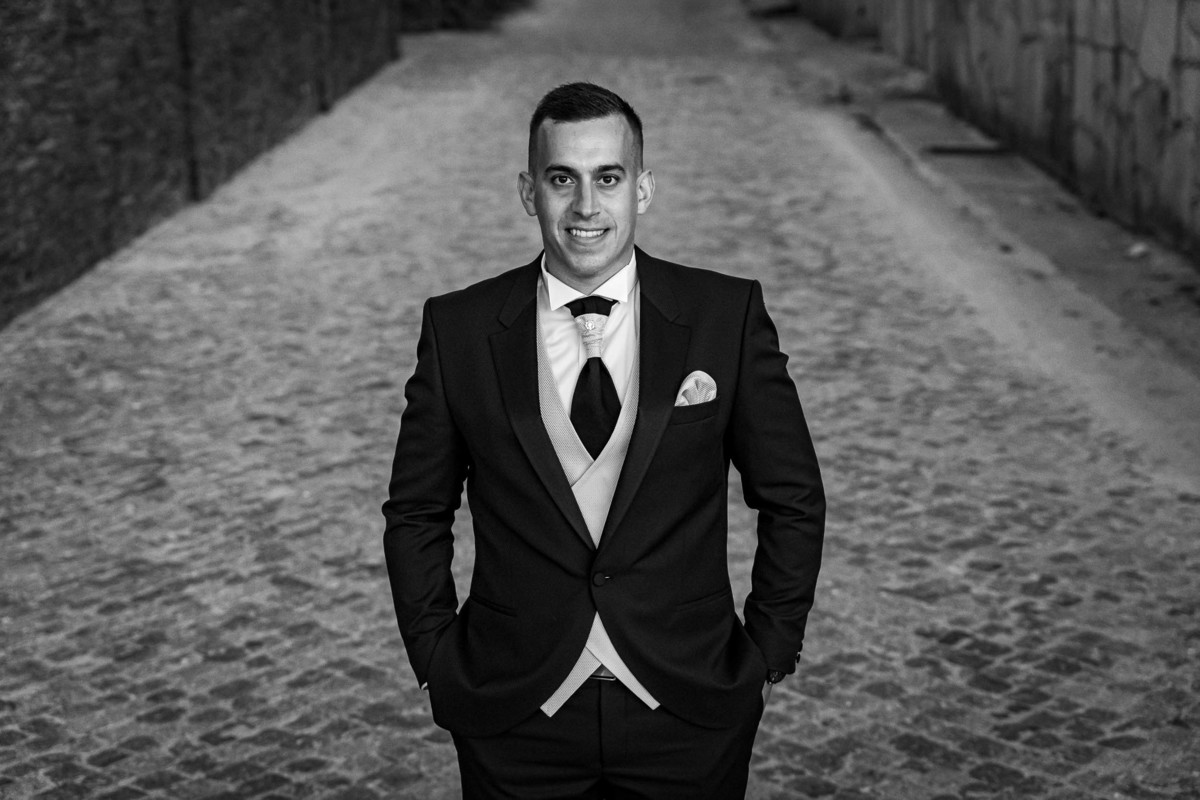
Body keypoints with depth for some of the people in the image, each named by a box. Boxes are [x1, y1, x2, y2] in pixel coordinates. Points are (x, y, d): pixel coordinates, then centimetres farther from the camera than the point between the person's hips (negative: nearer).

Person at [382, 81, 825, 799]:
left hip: (689, 713, 0)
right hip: (514, 719, 0)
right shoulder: (458, 329, -2)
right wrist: (439, 662, 1)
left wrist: (770, 655, 0)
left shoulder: (729, 316, -4)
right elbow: (417, 514, 6)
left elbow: (793, 501, 2)